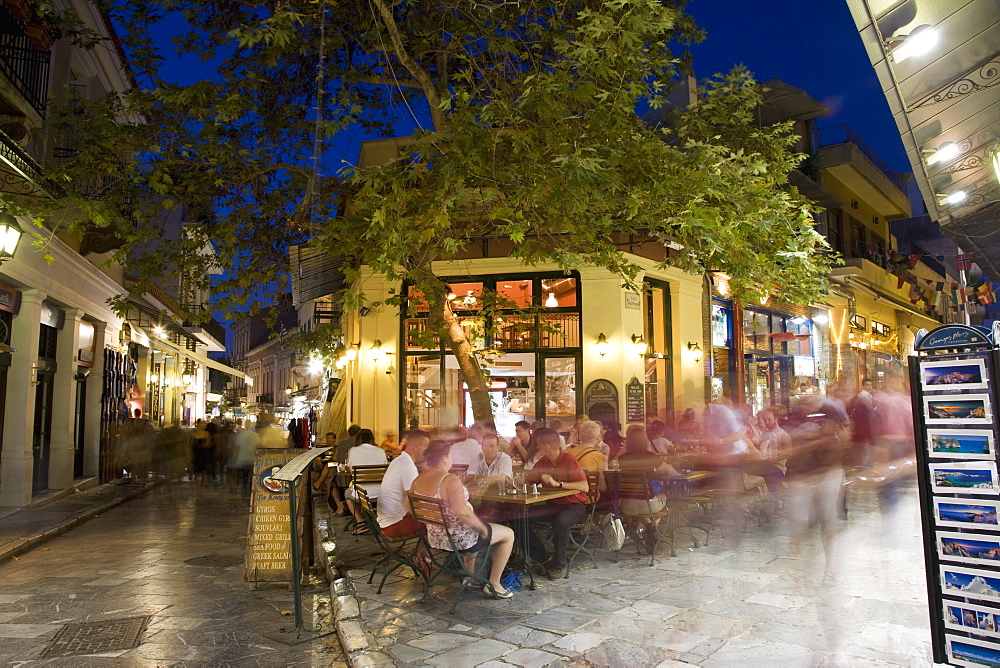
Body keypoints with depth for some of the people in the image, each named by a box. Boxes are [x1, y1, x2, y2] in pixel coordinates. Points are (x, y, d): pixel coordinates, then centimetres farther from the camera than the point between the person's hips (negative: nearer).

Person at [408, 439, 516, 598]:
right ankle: (494, 585, 14)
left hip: (435, 539, 8)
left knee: (472, 530, 38)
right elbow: (462, 512, -34)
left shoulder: (418, 480, -2)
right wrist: (482, 528, -19)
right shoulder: (450, 479, -25)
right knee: (508, 534, 9)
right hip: (458, 540, -8)